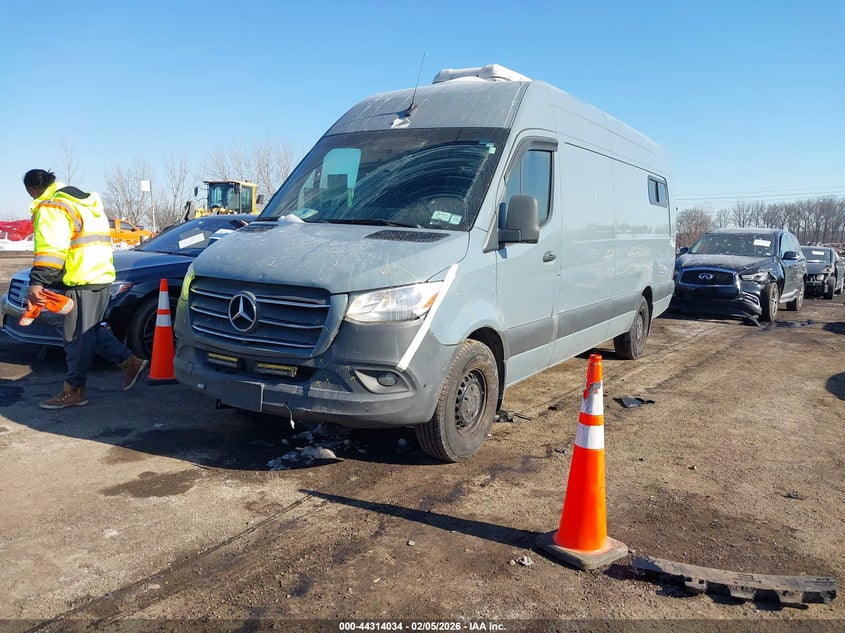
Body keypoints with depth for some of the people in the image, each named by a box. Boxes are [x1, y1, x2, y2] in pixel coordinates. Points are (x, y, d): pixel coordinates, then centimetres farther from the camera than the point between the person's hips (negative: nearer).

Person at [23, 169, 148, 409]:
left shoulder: (51, 208, -9)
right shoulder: (85, 202, 22)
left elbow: (50, 249, -22)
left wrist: (37, 282, -26)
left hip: (79, 282, -10)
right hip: (101, 277, 10)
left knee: (78, 337, -3)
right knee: (91, 330, 19)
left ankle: (73, 391, 5)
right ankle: (130, 363, 19)